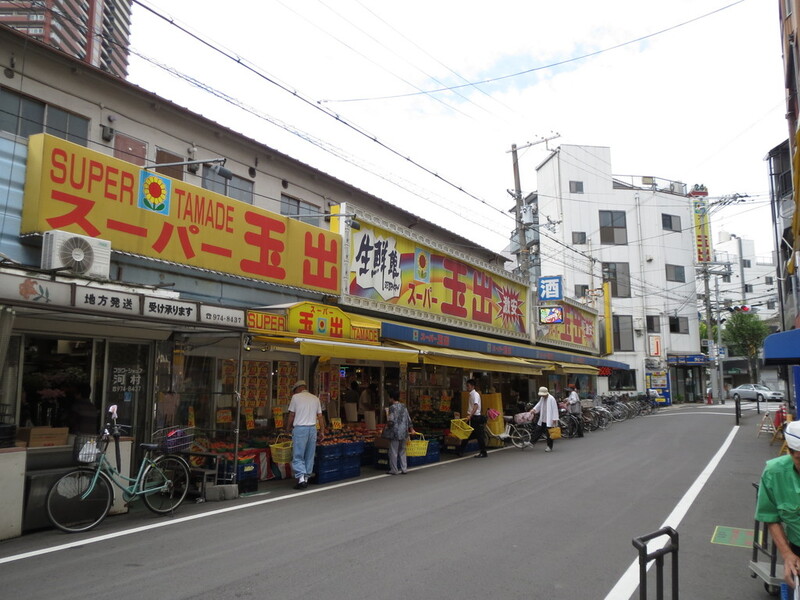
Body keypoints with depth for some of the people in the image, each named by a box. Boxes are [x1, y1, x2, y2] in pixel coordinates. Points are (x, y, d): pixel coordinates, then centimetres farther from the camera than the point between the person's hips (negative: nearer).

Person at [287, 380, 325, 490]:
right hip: (313, 428, 4)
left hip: (299, 428, -4)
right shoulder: (315, 398, 12)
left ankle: (301, 478, -11)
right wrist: (322, 431, 16)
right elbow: (320, 416, 11)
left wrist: (289, 427, 16)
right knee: (310, 455, 12)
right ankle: (306, 478, 16)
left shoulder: (296, 397, 1)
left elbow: (292, 415, 1)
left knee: (298, 456, 0)